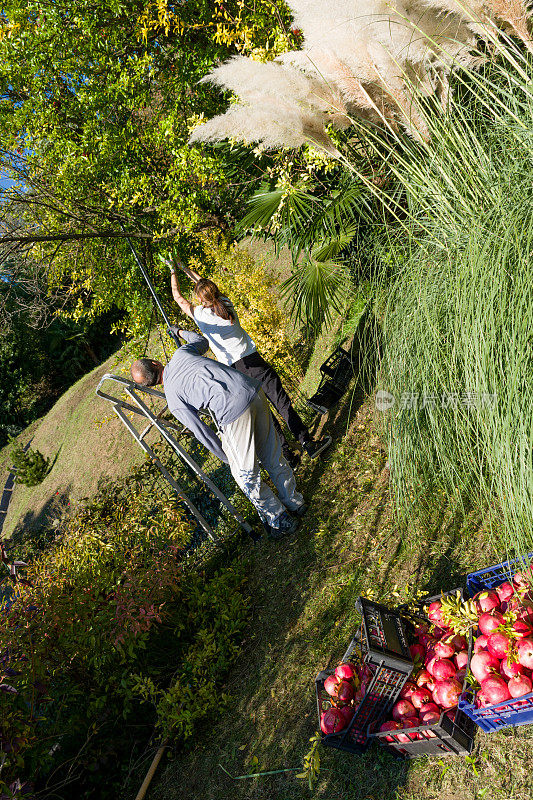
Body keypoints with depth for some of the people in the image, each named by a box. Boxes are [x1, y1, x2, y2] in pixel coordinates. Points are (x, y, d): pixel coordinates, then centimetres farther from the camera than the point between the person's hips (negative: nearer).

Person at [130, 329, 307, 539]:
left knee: (246, 475, 16)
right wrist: (180, 332, 61)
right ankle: (295, 503, 44)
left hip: (233, 413, -7)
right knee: (272, 456, 24)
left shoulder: (173, 400, 4)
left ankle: (280, 521, 32)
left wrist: (227, 457, 17)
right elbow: (202, 341, 41)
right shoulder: (181, 353, 18)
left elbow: (202, 433, 3)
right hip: (253, 390, 7)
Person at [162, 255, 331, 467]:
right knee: (282, 402, 2)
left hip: (234, 370, -2)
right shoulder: (226, 304, 4)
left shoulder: (200, 315, -5)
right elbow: (204, 284, 22)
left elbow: (178, 297, 14)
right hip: (253, 360, 2)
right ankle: (308, 444, 3)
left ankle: (287, 455, 9)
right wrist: (185, 268, 35)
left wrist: (172, 271, 28)